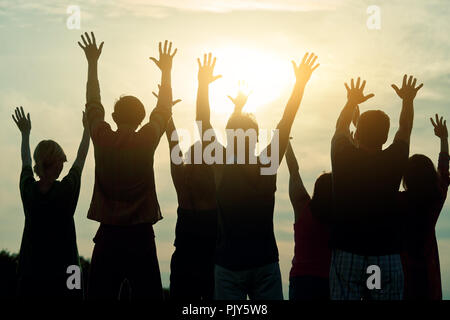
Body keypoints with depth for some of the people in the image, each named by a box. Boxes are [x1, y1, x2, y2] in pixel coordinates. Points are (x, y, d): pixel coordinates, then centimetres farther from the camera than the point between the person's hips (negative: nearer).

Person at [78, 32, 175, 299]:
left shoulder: (102, 139, -1)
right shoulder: (146, 142, -5)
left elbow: (93, 105, 16)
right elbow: (164, 110, 12)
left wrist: (93, 63, 27)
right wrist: (166, 71, 25)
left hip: (108, 237, 2)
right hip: (140, 237, -2)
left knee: (101, 295, 2)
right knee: (148, 295, 0)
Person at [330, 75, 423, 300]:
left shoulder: (343, 157, -2)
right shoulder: (392, 161, -3)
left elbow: (341, 127, 20)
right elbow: (405, 131, 17)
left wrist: (352, 101, 37)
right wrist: (408, 100, 33)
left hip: (346, 254, 1)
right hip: (386, 254, 0)